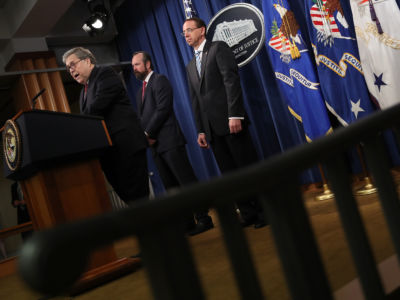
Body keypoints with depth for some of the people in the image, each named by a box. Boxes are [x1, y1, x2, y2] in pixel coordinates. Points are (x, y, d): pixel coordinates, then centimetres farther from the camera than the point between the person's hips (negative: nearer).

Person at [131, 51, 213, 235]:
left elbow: (163, 109, -13)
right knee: (172, 187, 8)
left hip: (169, 140, -9)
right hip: (155, 144, 9)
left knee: (187, 182, -8)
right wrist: (146, 137, 2)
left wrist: (148, 133, -12)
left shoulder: (159, 80, -2)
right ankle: (187, 223, 13)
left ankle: (203, 219, -2)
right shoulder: (140, 91, 24)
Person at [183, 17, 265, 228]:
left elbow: (231, 80, -9)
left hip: (229, 120, -7)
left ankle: (264, 210, 6)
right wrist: (201, 130, 14)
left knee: (249, 167, -3)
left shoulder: (218, 48, 2)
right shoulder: (190, 66, 22)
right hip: (212, 127, 7)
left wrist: (234, 115, -18)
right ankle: (248, 214, 12)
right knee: (229, 174, 5)